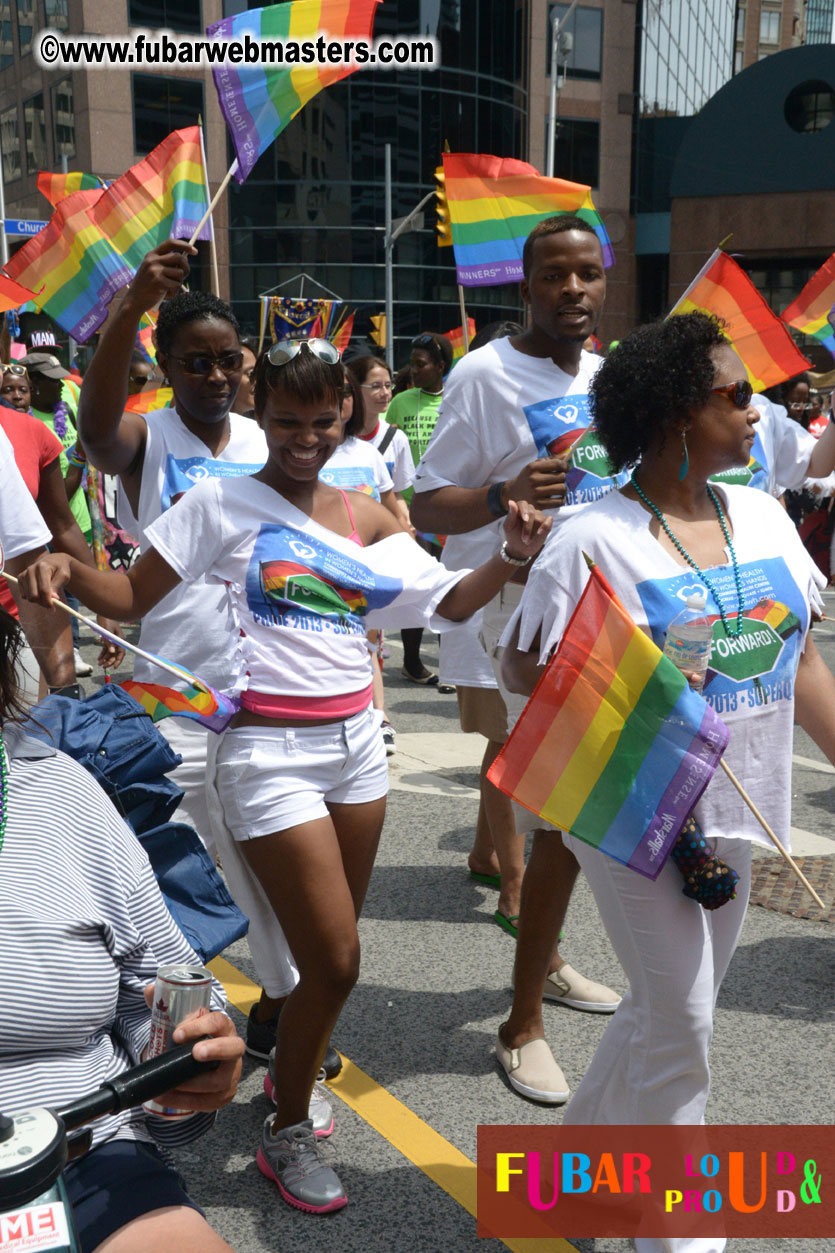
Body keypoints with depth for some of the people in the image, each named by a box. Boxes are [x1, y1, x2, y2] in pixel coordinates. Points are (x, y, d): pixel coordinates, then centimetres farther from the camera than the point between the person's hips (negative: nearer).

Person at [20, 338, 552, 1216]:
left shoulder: (367, 517, 8)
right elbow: (134, 597, -3)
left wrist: (513, 557, -5)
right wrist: (64, 570, -22)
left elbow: (449, 604, 10)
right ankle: (286, 1135, 21)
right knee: (333, 963, -4)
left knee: (331, 951, 15)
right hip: (270, 749, -5)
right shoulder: (219, 502, -5)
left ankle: (295, 1063, 44)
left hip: (356, 739, 5)